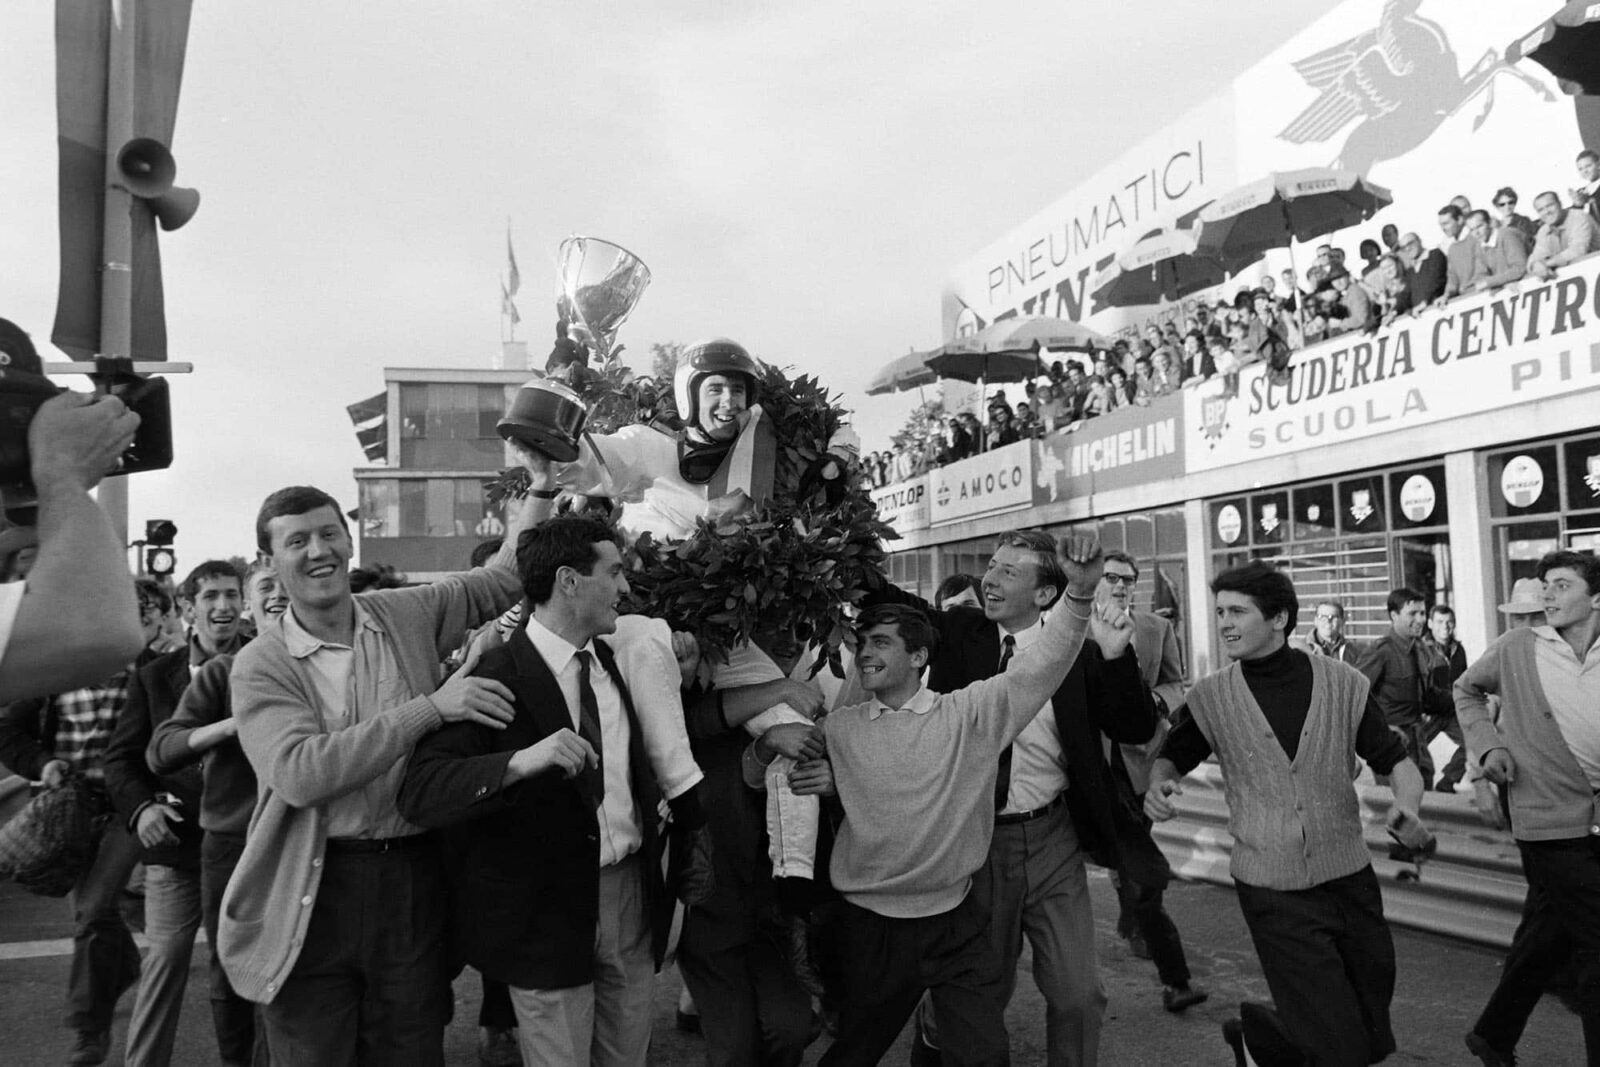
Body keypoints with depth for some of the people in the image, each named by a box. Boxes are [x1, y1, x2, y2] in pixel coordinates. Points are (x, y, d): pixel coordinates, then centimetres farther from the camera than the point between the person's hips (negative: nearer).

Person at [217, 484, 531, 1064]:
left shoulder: (409, 614, 3)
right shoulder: (261, 664, -7)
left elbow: (503, 579, 18)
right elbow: (300, 774, -23)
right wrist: (430, 707, -24)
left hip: (414, 880, 3)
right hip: (313, 890, -2)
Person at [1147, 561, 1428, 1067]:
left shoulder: (1343, 684, -4)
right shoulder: (1210, 696, -4)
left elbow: (1396, 761, 3)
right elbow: (1172, 757, 8)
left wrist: (1407, 806, -18)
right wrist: (1158, 783, -13)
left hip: (1350, 881, 2)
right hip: (1272, 896, -2)